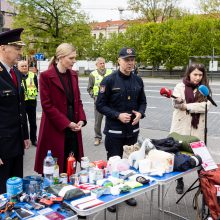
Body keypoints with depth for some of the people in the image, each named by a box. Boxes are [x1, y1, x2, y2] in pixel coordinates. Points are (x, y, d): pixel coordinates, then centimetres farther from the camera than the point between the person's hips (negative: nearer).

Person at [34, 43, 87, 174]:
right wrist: (66, 123, -14)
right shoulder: (46, 76, -9)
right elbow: (47, 105, -12)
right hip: (55, 130, -5)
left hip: (73, 130, 6)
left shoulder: (73, 75, 10)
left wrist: (81, 119, -3)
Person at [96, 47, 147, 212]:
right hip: (114, 130, -5)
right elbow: (100, 105, -10)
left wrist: (140, 113, -8)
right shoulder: (109, 80, -10)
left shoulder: (138, 80, 4)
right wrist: (118, 115, -19)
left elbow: (142, 101, 13)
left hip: (133, 130, 5)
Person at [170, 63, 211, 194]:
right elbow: (177, 104, -11)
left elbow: (206, 105, -9)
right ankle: (180, 182, 21)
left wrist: (187, 106, -15)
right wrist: (178, 100, -34)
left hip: (198, 127, 1)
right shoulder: (180, 87, 1)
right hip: (182, 126, -1)